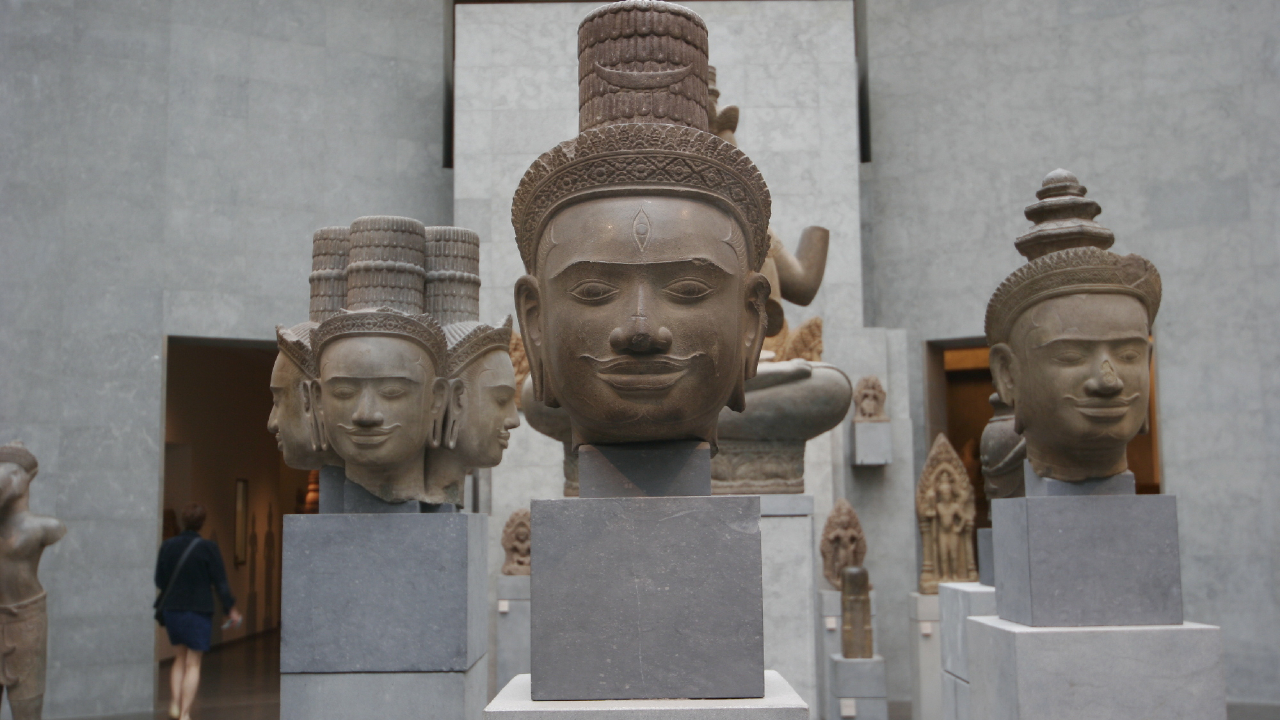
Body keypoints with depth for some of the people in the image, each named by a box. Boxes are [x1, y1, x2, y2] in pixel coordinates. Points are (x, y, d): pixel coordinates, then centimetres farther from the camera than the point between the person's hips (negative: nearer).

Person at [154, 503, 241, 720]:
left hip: (171, 610, 4)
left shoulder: (167, 546, -1)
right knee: (193, 664, 4)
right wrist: (230, 608, 4)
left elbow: (159, 581, 6)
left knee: (180, 657, 21)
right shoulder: (208, 548, -12)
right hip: (199, 610, -4)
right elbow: (220, 581, -8)